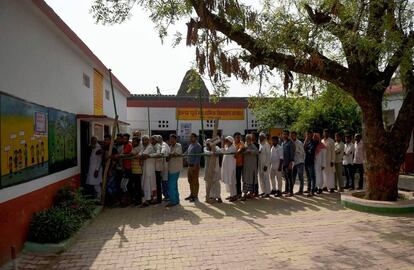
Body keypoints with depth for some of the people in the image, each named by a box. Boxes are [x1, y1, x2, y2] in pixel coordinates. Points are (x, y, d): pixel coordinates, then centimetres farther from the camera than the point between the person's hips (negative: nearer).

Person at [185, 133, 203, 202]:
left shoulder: (197, 146, -12)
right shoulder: (190, 145, 15)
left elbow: (198, 157, -17)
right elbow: (187, 153, 22)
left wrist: (195, 166, -21)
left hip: (195, 166, -9)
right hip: (190, 165, 9)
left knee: (195, 181, -1)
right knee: (190, 181, 15)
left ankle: (195, 196, 8)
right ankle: (192, 194, 26)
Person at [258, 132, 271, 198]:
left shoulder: (266, 145, -11)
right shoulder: (260, 145, 13)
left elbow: (268, 155, -14)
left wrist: (266, 165, -17)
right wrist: (258, 152, -3)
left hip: (265, 164, -8)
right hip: (260, 164, 8)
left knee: (266, 178, -4)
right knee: (261, 178, 12)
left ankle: (267, 193, 3)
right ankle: (264, 191, 23)